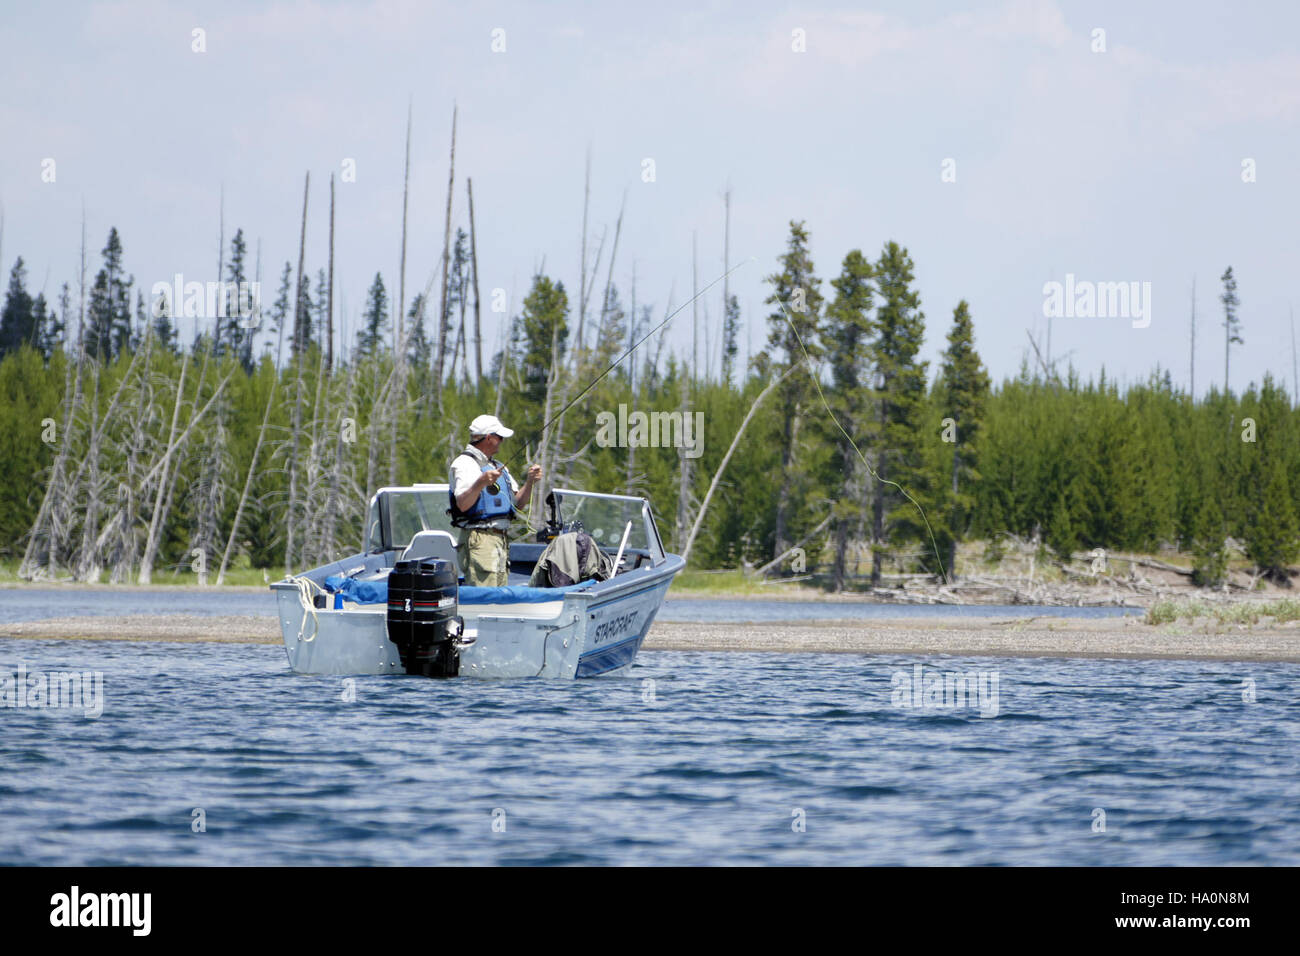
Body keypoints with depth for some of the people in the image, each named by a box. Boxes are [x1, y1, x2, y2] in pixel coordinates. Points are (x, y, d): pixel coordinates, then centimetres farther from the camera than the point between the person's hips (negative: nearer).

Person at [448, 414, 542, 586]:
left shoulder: (498, 466, 23)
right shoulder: (465, 463, -6)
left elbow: (518, 503, 21)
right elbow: (462, 504, -18)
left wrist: (529, 482, 4)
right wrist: (480, 483, -32)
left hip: (502, 539, 9)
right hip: (479, 539, -9)